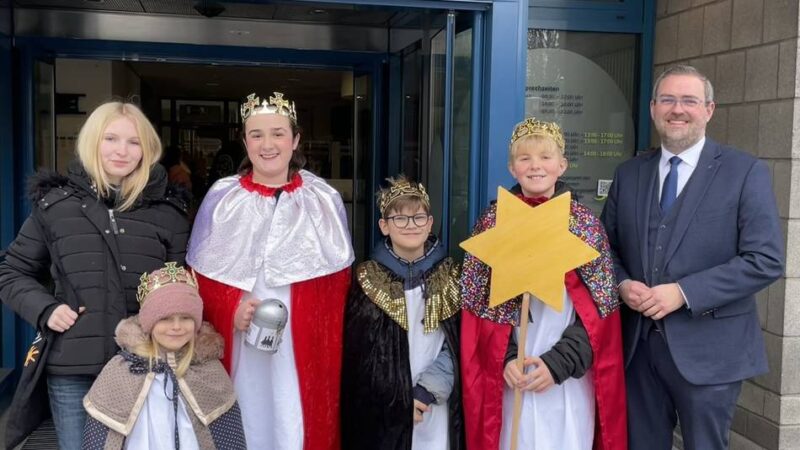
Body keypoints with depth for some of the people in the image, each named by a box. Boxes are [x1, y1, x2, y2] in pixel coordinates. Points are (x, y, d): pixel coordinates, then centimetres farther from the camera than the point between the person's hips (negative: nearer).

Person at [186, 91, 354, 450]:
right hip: (239, 351, 0)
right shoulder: (220, 198, 3)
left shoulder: (325, 200, 4)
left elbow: (340, 283, 5)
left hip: (307, 350, 0)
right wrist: (231, 310, -14)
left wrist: (333, 346, -5)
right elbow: (198, 277, 5)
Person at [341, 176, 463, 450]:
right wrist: (398, 400, -7)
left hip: (435, 412, 1)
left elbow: (457, 348, -1)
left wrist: (426, 391, -12)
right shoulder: (367, 281, -2)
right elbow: (356, 356, -1)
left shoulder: (449, 277, 2)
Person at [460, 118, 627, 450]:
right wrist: (505, 358, -10)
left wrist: (558, 362, -12)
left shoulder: (586, 224, 1)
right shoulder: (492, 222, 2)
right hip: (507, 376, 0)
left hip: (569, 378, 0)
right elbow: (478, 303, 1)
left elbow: (597, 309, -2)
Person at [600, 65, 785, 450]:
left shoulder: (745, 172, -6)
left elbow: (766, 260, -13)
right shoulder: (629, 173, 8)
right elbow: (607, 246, 13)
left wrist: (683, 292, -19)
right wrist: (622, 284, -9)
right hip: (638, 344, 4)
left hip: (707, 349, -4)